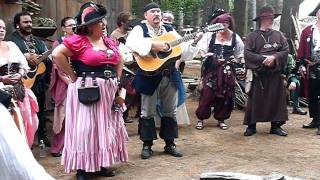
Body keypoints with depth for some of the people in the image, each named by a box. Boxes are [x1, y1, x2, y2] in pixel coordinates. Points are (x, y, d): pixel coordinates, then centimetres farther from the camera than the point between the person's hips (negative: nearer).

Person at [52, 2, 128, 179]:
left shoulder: (109, 41, 10)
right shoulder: (78, 40, -11)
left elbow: (119, 61, 24)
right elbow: (57, 54, -20)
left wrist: (116, 80, 12)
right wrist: (73, 75, -15)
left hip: (108, 90, 7)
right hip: (87, 90, -7)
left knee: (106, 126, 12)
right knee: (86, 128, -4)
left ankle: (101, 164, 24)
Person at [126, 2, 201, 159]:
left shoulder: (169, 30, 12)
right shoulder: (140, 29, -2)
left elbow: (183, 51, 9)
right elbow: (130, 43, -25)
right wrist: (153, 45, -29)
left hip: (170, 76, 5)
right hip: (149, 76, -4)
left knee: (170, 111, 11)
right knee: (148, 112, 4)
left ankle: (170, 144, 22)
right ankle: (147, 145, 16)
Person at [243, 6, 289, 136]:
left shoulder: (278, 35, 11)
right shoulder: (252, 36, 2)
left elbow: (285, 51, 3)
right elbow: (247, 53, -7)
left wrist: (274, 57, -15)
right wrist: (263, 59, -17)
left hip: (275, 73, 3)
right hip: (257, 73, -3)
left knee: (276, 99, 5)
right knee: (255, 100, 0)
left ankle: (275, 125, 14)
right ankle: (251, 126, 8)